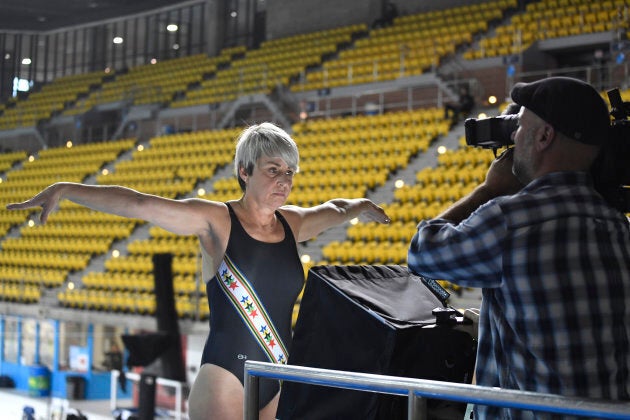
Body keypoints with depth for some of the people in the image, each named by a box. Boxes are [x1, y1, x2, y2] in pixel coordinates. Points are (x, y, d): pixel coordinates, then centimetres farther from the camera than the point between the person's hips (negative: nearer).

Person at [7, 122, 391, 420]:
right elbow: (137, 204, -14)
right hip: (225, 377, -6)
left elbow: (333, 209, 35)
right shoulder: (215, 220, -6)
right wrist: (64, 190, -19)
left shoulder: (293, 223, 10)